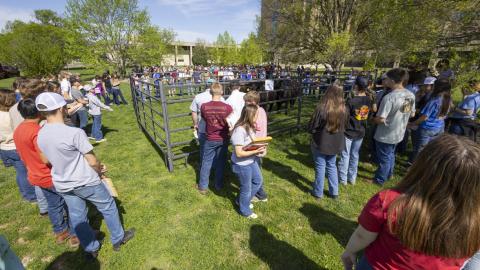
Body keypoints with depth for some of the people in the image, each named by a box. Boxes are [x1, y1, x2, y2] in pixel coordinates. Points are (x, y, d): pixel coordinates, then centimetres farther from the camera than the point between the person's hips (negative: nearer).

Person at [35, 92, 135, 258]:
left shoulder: (40, 135, -5)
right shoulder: (75, 132, -26)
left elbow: (49, 160, 7)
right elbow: (93, 162, -20)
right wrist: (99, 172, 3)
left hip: (62, 185, 7)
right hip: (85, 182, -6)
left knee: (77, 217, 21)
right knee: (108, 207, 16)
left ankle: (91, 249, 41)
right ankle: (118, 239, 34)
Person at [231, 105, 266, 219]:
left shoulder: (250, 127, -2)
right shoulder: (239, 130, -30)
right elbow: (239, 153, -29)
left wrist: (260, 147, -6)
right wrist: (256, 151, -27)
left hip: (251, 161, 9)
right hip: (241, 165, -9)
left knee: (258, 181, 25)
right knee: (246, 188, 12)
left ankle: (241, 200, 45)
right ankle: (245, 211, 40)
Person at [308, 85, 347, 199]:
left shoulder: (322, 108, -22)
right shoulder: (343, 109, -5)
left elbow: (311, 128, -16)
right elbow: (344, 126, 10)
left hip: (321, 143, -5)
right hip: (335, 143, 5)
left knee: (320, 167, 9)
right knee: (332, 166, 20)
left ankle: (318, 193, 24)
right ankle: (334, 192, 31)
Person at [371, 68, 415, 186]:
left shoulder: (389, 97, -29)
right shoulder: (411, 95, -2)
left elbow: (380, 119, -28)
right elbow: (412, 114, 10)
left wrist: (372, 118, -7)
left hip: (385, 135, -8)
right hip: (399, 133, 8)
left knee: (384, 158, 10)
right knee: (391, 154, 28)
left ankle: (379, 180, 28)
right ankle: (389, 174, 47)